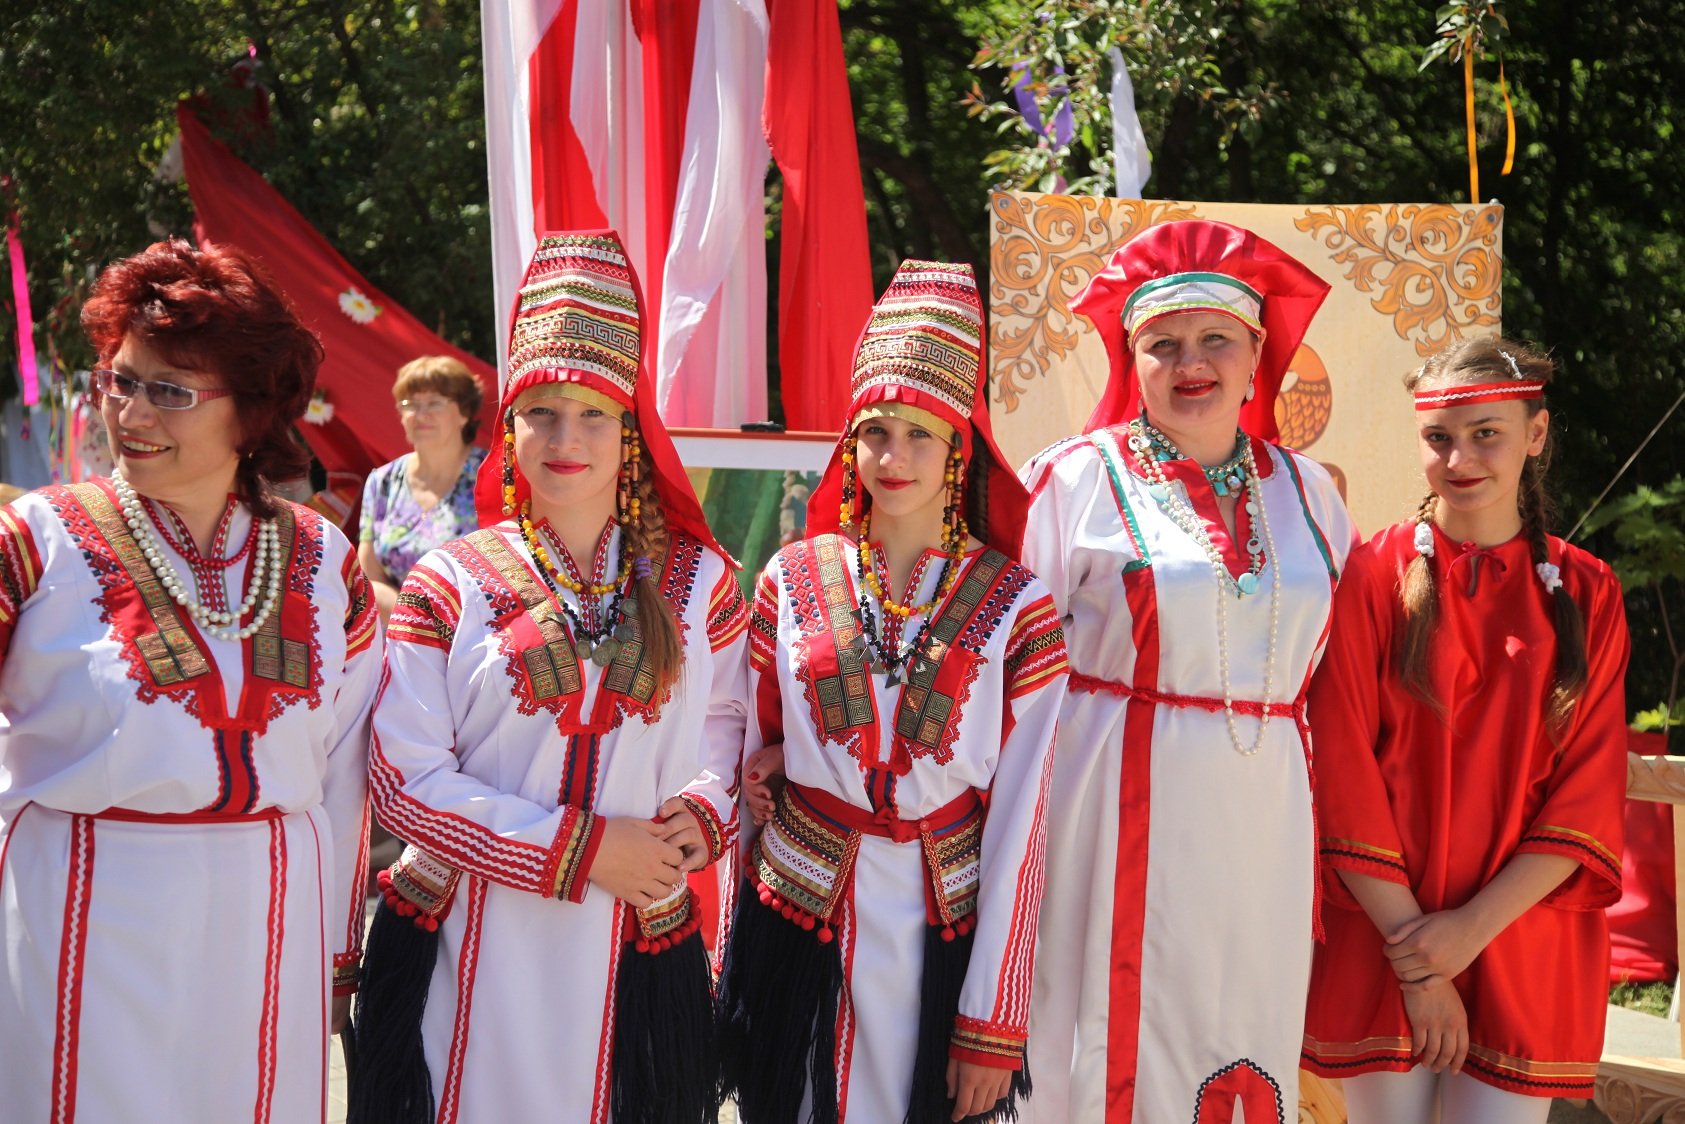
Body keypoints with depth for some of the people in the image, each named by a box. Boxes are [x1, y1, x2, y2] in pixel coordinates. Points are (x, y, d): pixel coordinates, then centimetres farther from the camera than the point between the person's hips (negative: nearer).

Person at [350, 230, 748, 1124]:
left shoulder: (697, 582, 6)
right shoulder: (449, 587, -3)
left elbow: (729, 718, 16)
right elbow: (406, 777, -8)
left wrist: (705, 807, -7)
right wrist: (582, 849, -14)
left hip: (633, 950, 2)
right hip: (470, 951, -2)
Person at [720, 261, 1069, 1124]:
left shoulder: (1015, 610, -5)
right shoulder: (792, 583, 0)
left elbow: (1018, 824, -5)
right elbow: (747, 767, 8)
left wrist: (994, 1025, -6)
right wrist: (732, 951, 9)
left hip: (942, 935, -1)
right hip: (799, 923, 2)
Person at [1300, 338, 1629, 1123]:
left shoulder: (1584, 592, 3)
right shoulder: (1374, 574, -3)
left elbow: (1590, 793, 0)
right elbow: (1344, 773, -6)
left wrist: (1473, 928, -11)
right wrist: (1412, 950, -11)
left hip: (1522, 944, 2)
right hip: (1383, 937, -1)